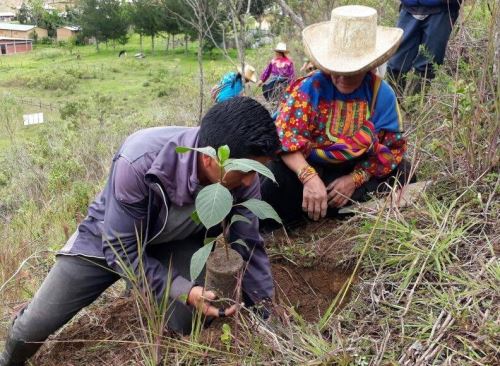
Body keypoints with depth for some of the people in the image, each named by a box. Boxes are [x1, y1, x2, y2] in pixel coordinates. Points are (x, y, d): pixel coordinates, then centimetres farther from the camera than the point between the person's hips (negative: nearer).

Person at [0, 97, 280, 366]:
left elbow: (249, 245, -13)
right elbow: (121, 250, -30)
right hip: (111, 240, -2)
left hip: (177, 241, 3)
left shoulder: (242, 172, -27)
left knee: (190, 324, -12)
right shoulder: (139, 163, -40)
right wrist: (182, 291, -38)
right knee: (34, 326, -3)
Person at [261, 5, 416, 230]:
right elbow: (285, 139, -21)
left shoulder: (381, 93, -5)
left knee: (401, 170, -20)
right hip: (309, 167, -4)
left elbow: (391, 148, -1)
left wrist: (355, 179, -16)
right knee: (279, 175, -33)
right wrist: (309, 177, -37)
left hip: (355, 171, 5)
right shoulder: (309, 88, -12)